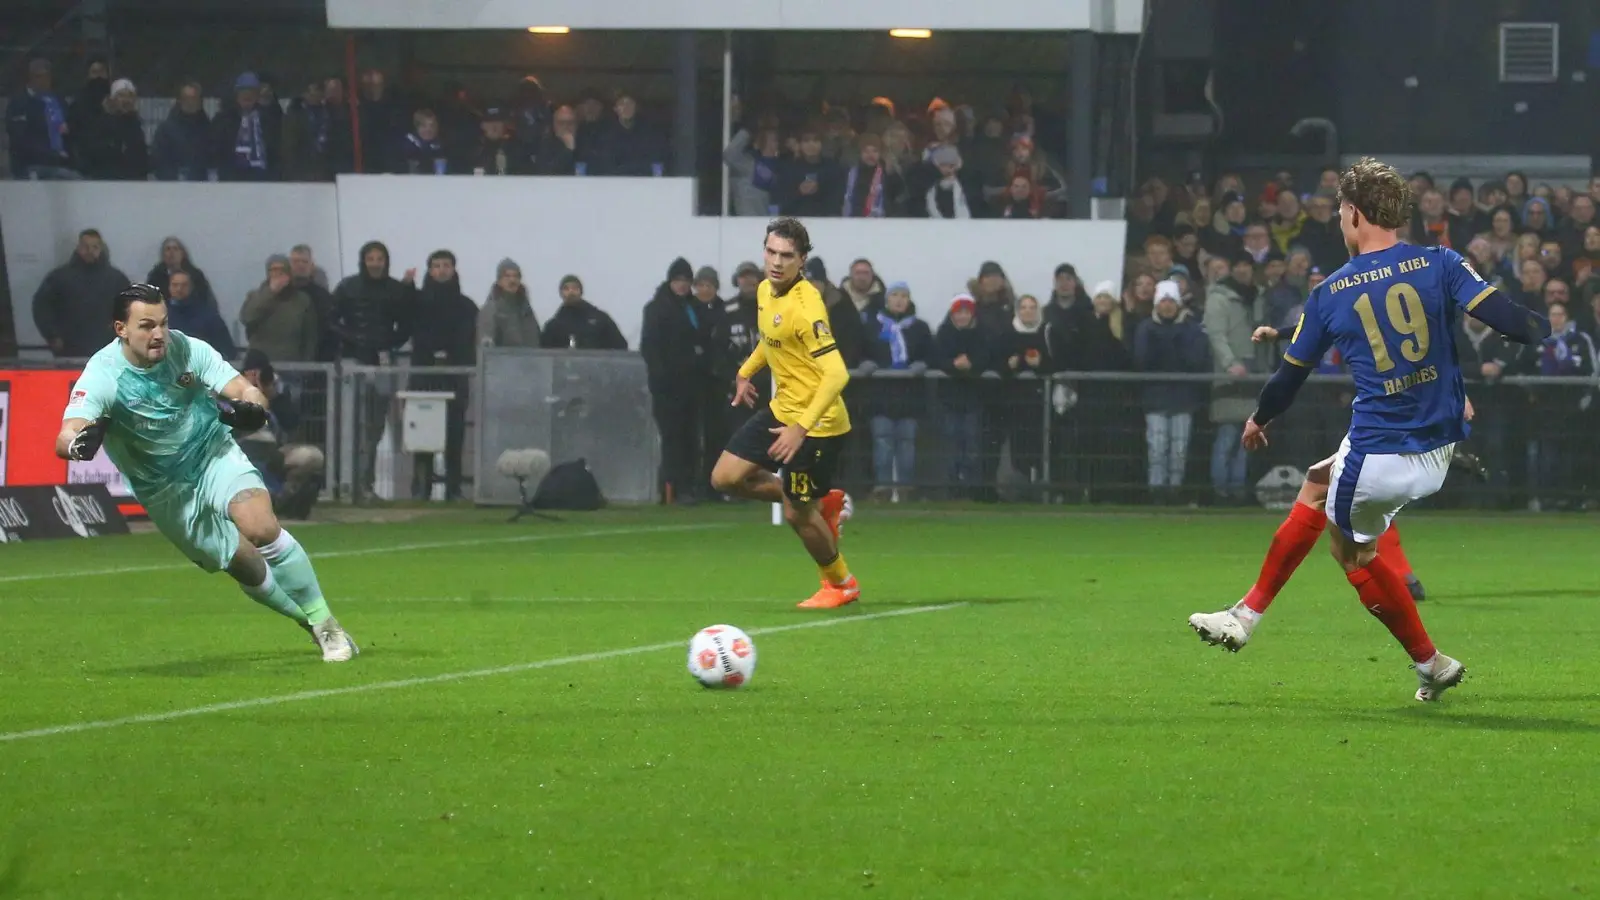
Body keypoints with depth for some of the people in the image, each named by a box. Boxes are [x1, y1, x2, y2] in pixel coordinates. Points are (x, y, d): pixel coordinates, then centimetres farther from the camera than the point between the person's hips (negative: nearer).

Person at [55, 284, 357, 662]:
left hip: (215, 455, 0)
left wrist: (250, 407, -41)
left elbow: (248, 391, -16)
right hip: (165, 491, 0)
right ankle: (315, 625, 20)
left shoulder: (187, 350, -15)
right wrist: (79, 443, -60)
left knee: (261, 528, -25)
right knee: (245, 565, -3)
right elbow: (64, 439, -35)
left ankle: (325, 624, -12)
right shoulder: (104, 375, -22)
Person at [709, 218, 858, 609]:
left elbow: (836, 374, -33)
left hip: (817, 423, -9)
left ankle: (841, 584, 27)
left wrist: (801, 428, -37)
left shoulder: (805, 306, -27)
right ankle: (823, 503, 21)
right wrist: (747, 372, 26)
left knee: (797, 514, 0)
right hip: (781, 410, 9)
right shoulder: (765, 291, 1)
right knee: (726, 478, 5)